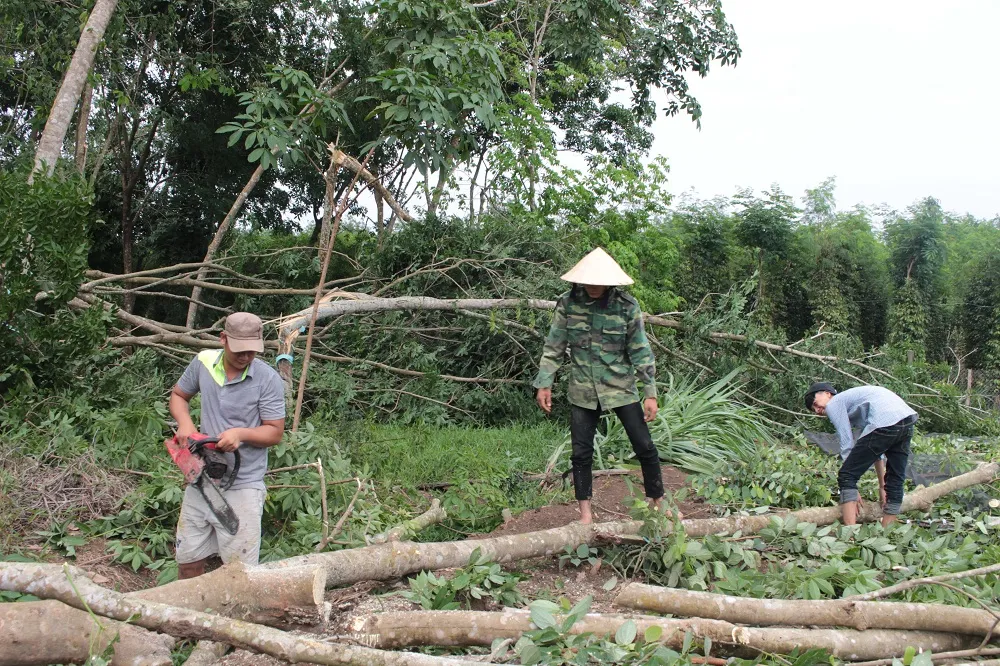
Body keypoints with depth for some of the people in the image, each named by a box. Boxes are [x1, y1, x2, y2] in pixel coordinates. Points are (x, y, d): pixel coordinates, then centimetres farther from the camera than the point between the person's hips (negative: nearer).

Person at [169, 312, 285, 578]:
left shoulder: (268, 378, -13)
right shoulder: (204, 362, -1)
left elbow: (275, 432, -8)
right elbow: (178, 395, 15)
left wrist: (240, 433, -25)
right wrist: (185, 423, -5)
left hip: (243, 487, -4)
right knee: (187, 561, 17)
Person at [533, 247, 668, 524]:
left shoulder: (627, 305, -9)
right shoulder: (568, 303, -6)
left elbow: (640, 351, -6)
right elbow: (553, 347, 1)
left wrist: (650, 393, -8)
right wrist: (544, 384, -4)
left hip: (621, 387, -1)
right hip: (583, 391, 1)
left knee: (644, 446, 2)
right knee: (581, 452, 5)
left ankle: (659, 503, 20)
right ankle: (585, 513, 19)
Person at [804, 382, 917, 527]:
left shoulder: (834, 404, 11)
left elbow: (847, 444, 4)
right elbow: (877, 447, 35)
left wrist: (852, 491, 7)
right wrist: (882, 486, 36)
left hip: (885, 424, -9)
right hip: (908, 419, 9)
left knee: (846, 476, 0)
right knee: (895, 479, 19)